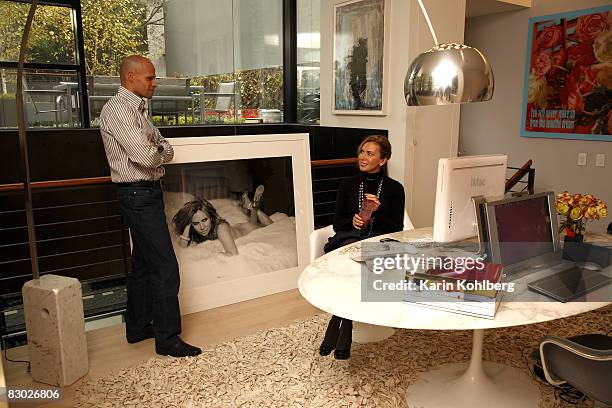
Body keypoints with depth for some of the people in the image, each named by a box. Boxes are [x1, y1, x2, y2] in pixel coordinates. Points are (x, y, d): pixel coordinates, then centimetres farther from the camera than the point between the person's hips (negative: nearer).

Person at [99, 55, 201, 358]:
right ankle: (167, 338, 1)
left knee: (143, 262, 16)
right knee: (165, 266, -8)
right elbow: (146, 156, -24)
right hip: (138, 194, -10)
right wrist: (160, 154, -4)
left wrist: (156, 152, -7)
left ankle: (138, 327, 28)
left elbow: (165, 149, 13)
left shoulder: (137, 109, 16)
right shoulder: (118, 109, -15)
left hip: (148, 191, 10)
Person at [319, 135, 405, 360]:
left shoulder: (394, 188, 6)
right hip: (348, 239, 1)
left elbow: (397, 228, 1)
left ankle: (336, 326, -24)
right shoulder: (347, 185, 12)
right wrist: (353, 221, -12)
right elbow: (337, 224, 9)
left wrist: (377, 211, -15)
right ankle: (344, 332, -30)